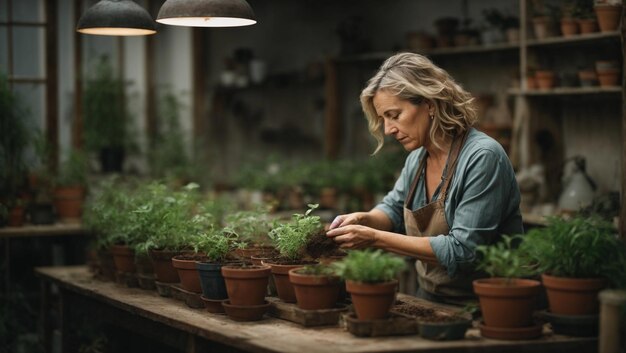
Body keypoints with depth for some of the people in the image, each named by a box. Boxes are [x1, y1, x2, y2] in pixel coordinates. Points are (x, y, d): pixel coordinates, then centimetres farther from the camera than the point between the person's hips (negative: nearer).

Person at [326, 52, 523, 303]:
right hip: (430, 301, 7)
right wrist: (363, 220, 0)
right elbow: (393, 210, 24)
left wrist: (376, 238, -23)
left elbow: (463, 251, -24)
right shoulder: (417, 157, 5)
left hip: (480, 309, -7)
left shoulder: (482, 157, -18)